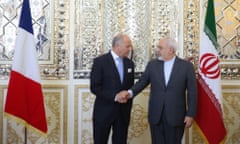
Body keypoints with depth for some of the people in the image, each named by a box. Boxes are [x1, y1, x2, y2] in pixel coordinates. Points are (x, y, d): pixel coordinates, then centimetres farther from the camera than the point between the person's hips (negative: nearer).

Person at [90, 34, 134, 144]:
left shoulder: (129, 63, 8)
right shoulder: (100, 61, -8)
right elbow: (94, 87, -13)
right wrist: (114, 97, -18)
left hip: (123, 112, 4)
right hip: (104, 111, -4)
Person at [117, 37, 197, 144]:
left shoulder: (186, 66, -3)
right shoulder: (152, 65, 5)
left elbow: (192, 92, -2)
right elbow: (142, 82, 5)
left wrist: (190, 114, -5)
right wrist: (130, 93, -15)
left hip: (176, 116, -2)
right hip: (156, 115, 2)